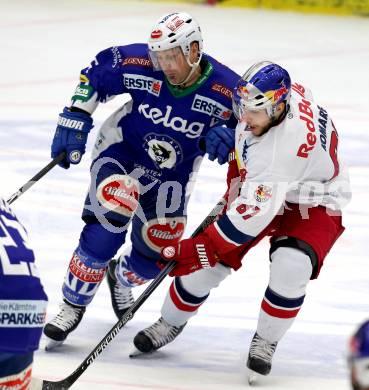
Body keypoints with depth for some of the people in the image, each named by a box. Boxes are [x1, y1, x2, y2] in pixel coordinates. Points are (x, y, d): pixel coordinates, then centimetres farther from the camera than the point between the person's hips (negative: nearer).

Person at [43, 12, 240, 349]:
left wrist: (228, 136, -28)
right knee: (106, 225, -27)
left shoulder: (227, 90, -23)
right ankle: (73, 305, -12)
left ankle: (121, 277, 43)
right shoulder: (137, 63, -23)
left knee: (155, 257, 5)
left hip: (172, 175, 2)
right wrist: (75, 118, -10)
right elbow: (95, 74, -5)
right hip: (122, 152, -2)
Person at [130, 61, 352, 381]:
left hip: (312, 205, -6)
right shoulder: (278, 94, -19)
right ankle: (170, 323, 21)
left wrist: (201, 246, -36)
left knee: (290, 267, -31)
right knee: (210, 262, -4)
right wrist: (237, 181, 9)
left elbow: (254, 211, -39)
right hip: (259, 189, 6)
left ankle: (265, 342, -7)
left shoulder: (289, 141, -41)